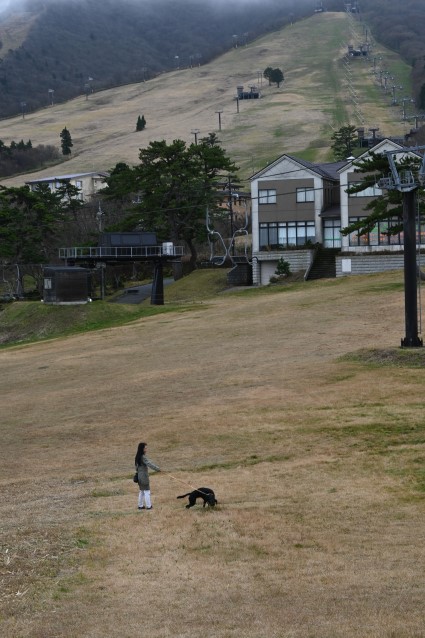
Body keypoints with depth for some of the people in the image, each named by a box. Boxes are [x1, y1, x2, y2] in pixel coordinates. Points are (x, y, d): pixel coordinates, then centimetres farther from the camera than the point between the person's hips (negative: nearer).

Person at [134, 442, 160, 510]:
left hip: (139, 477, 9)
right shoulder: (143, 457, -20)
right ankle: (148, 506, 5)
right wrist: (157, 469, -31)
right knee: (147, 491, 0)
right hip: (144, 477, -9)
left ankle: (141, 505, 21)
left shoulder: (138, 457, 8)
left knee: (141, 491, 17)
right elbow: (149, 464, -29)